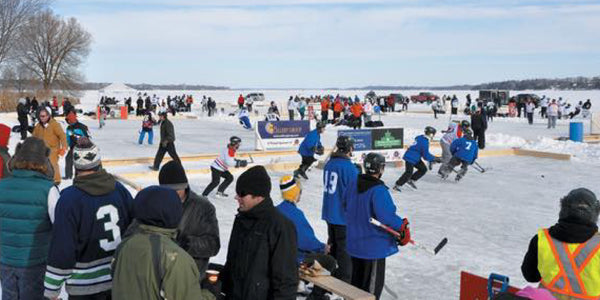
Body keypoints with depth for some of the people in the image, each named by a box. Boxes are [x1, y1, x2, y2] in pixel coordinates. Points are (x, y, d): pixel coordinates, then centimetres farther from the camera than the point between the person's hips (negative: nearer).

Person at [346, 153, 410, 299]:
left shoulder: (355, 185, 2)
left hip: (355, 242, 8)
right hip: (374, 246, -8)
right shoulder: (378, 190, -23)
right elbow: (386, 215, -29)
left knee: (357, 279, 23)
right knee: (374, 282, 5)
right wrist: (403, 226, -16)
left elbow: (348, 209, 14)